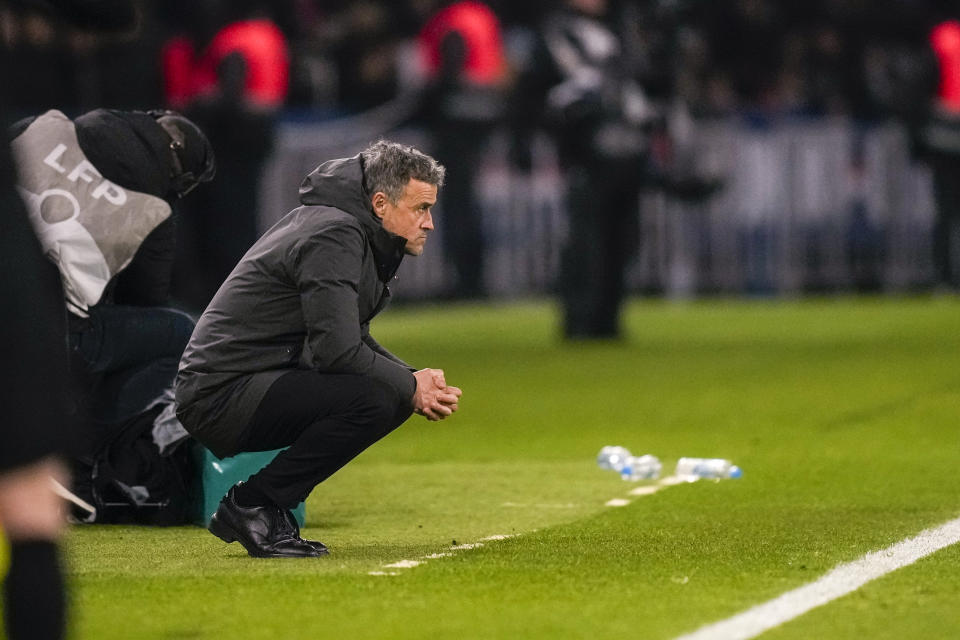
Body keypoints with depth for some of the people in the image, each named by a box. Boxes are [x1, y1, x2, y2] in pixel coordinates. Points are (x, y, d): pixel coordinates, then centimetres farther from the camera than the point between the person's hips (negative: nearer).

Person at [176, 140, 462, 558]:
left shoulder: (351, 231, 16)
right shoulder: (334, 237, -16)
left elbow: (357, 342, 23)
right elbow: (339, 352, -25)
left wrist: (418, 383, 6)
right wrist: (411, 387, -10)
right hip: (221, 395, -11)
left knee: (395, 391, 11)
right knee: (375, 396, -25)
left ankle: (265, 507, 8)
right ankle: (251, 506, -13)